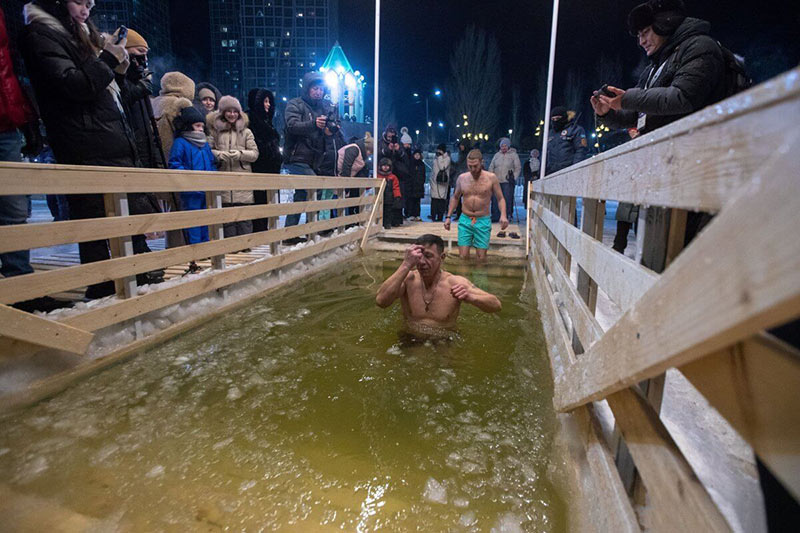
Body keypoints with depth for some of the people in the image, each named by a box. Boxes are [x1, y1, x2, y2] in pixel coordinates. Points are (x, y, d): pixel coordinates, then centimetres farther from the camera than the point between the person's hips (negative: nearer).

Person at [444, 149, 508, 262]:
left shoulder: (491, 178, -5)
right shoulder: (462, 178, 3)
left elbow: (500, 199, 0)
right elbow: (455, 198, 16)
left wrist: (503, 215, -18)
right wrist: (448, 217, 10)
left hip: (483, 221, -1)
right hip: (465, 220, 2)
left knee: (481, 258, -2)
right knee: (463, 257, -5)